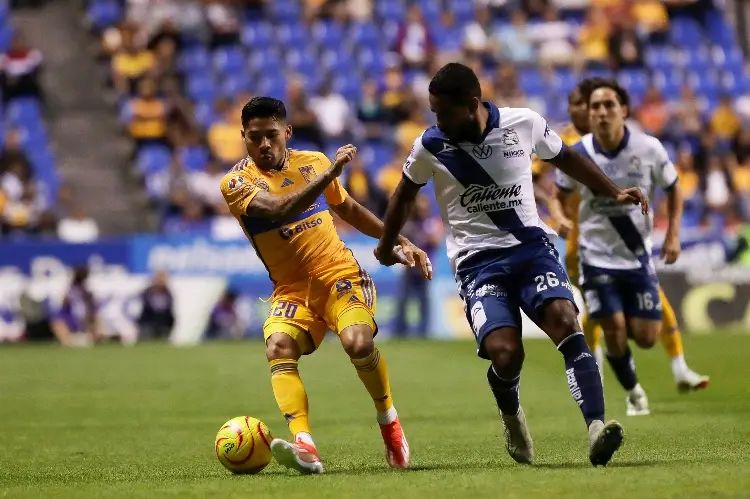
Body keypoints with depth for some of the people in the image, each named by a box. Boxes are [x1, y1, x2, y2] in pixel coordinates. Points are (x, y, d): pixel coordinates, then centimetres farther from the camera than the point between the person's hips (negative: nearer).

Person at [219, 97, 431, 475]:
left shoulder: (312, 162, 5)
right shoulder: (236, 183, -7)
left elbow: (350, 210, 23)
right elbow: (280, 209, -27)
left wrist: (400, 242, 22)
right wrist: (330, 172, -34)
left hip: (341, 276, 1)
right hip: (292, 290, -1)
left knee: (358, 342, -28)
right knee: (278, 348, -30)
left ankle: (389, 421, -2)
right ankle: (305, 446, -44)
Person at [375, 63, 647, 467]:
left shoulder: (525, 124, -2)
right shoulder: (430, 146, -2)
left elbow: (566, 158, 18)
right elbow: (406, 194, 18)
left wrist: (614, 193, 19)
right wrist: (387, 245, 30)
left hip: (531, 245, 1)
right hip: (477, 261, -1)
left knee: (564, 319, -27)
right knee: (504, 353, -21)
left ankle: (596, 427, -33)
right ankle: (512, 417, 14)